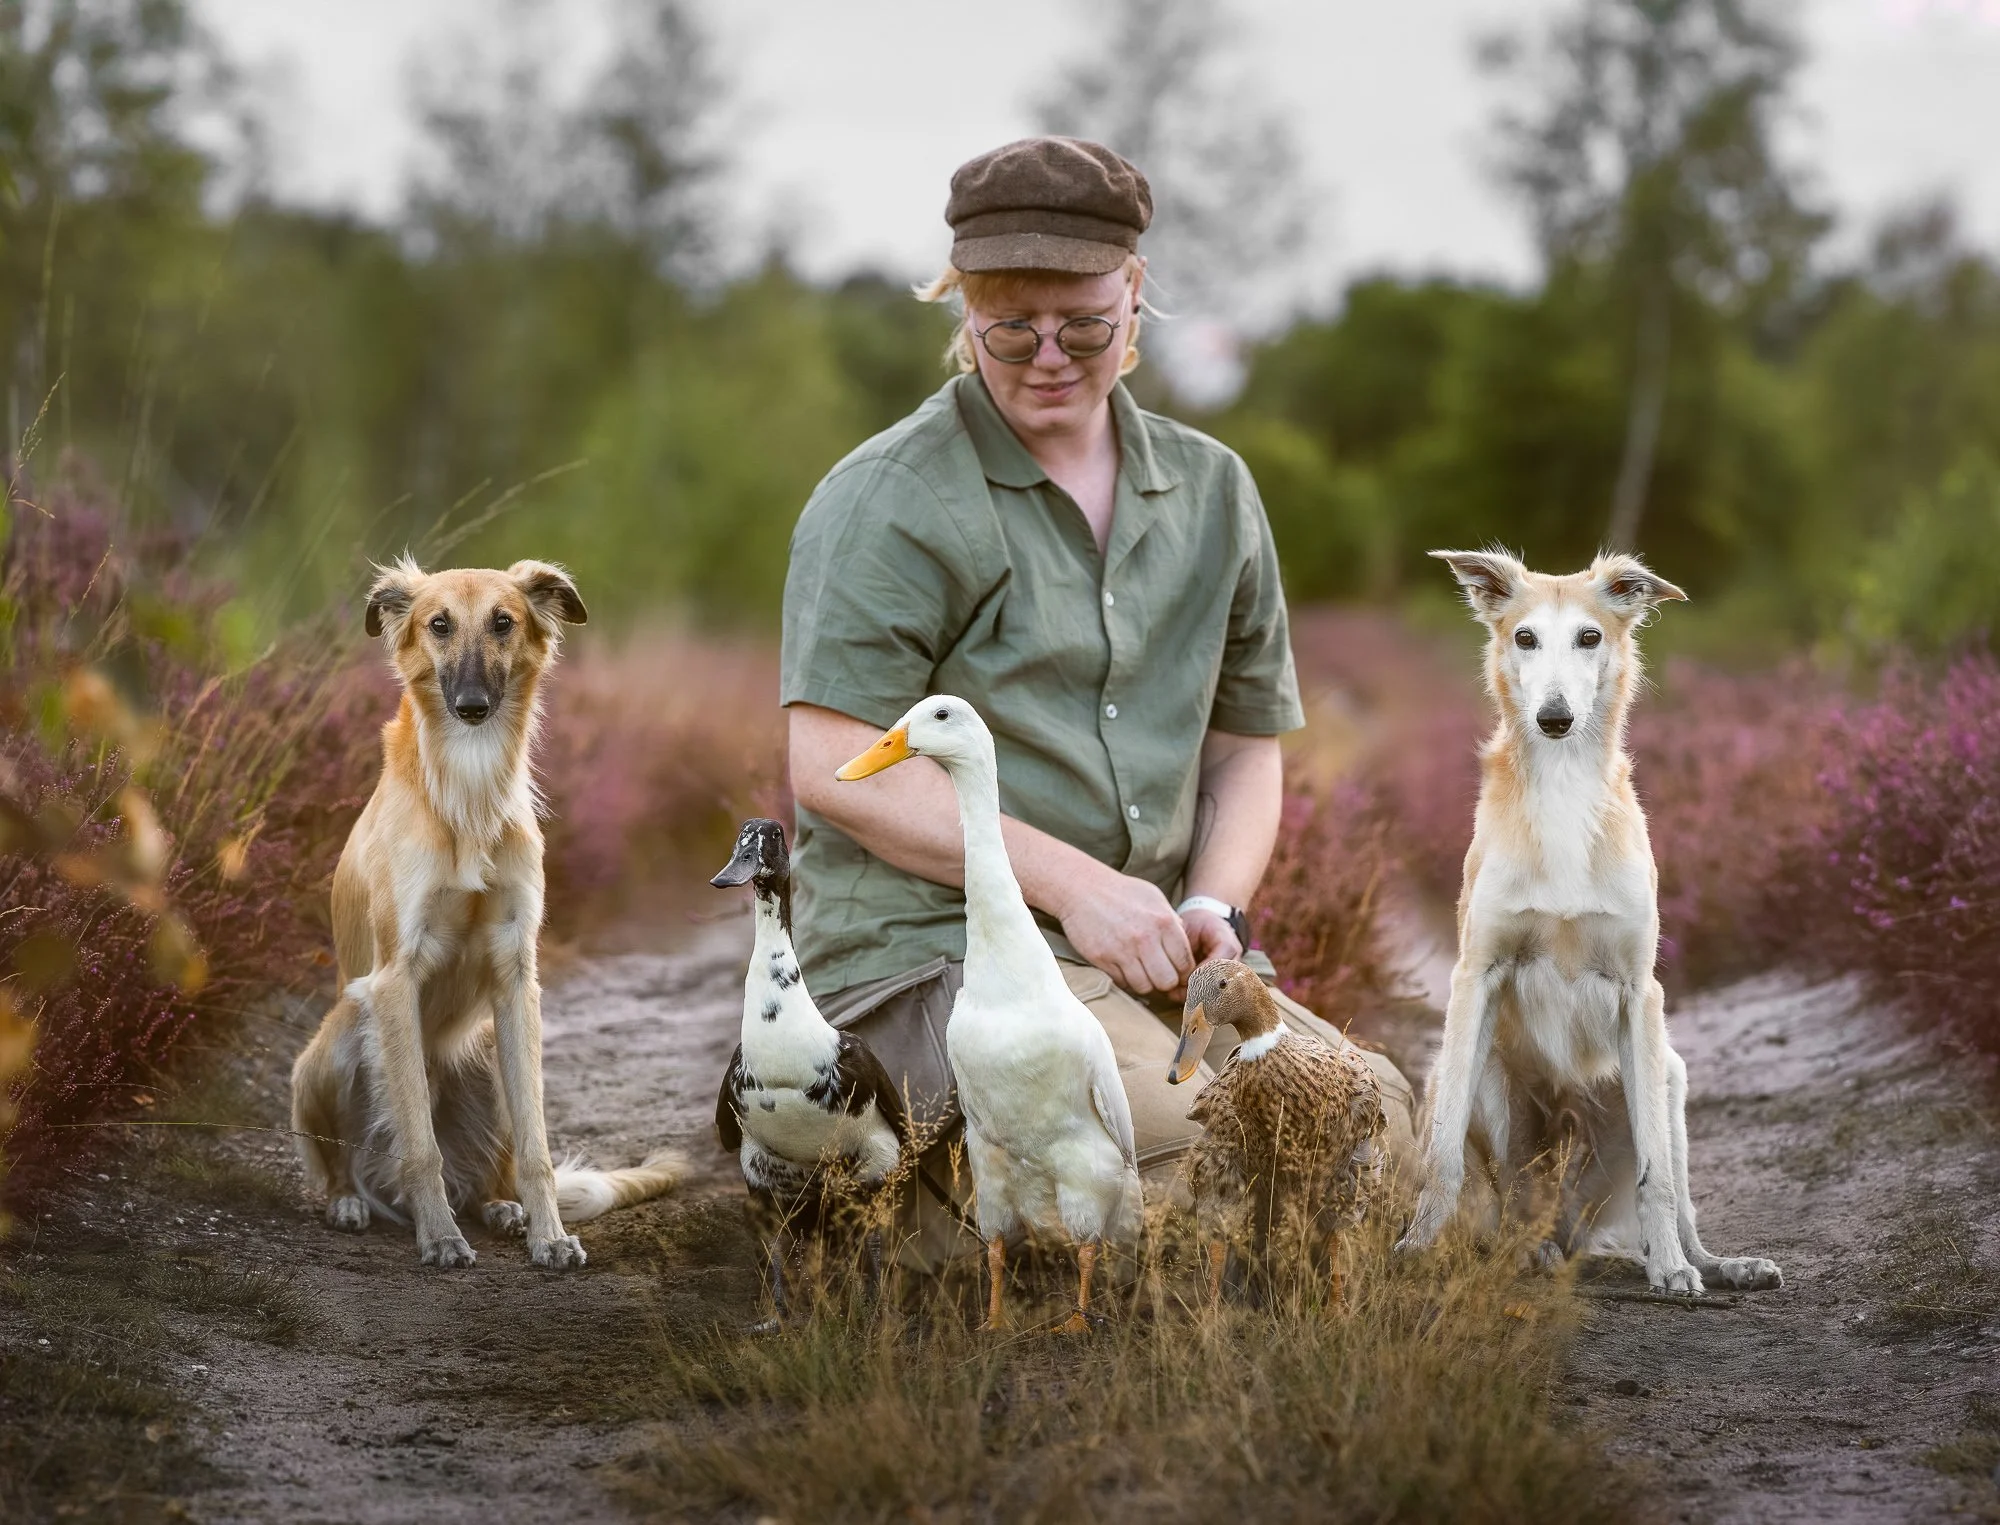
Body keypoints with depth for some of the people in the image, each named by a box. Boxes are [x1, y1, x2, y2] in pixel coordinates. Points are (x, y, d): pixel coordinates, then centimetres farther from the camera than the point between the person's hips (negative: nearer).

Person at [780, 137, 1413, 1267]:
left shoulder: (1212, 492, 15)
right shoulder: (888, 502, -5)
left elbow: (1247, 743, 21)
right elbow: (834, 766, -13)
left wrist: (1214, 905, 0)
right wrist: (1070, 881, -17)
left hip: (1141, 955, 7)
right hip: (929, 952, -7)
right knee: (1193, 1132, -29)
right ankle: (936, 1192, -1)